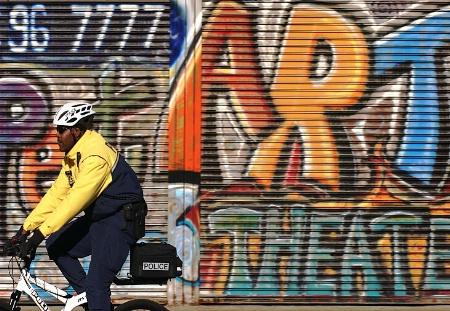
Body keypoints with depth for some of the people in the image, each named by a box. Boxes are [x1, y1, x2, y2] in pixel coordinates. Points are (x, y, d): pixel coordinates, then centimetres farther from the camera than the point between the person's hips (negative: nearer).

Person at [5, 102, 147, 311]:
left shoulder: (96, 155, -23)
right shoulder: (72, 156, 8)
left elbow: (76, 200, -28)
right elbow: (56, 194, 8)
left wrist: (40, 233, -30)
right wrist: (27, 227, 1)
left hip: (120, 221, -10)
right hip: (96, 218, 10)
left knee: (96, 284, -15)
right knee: (56, 245, 3)